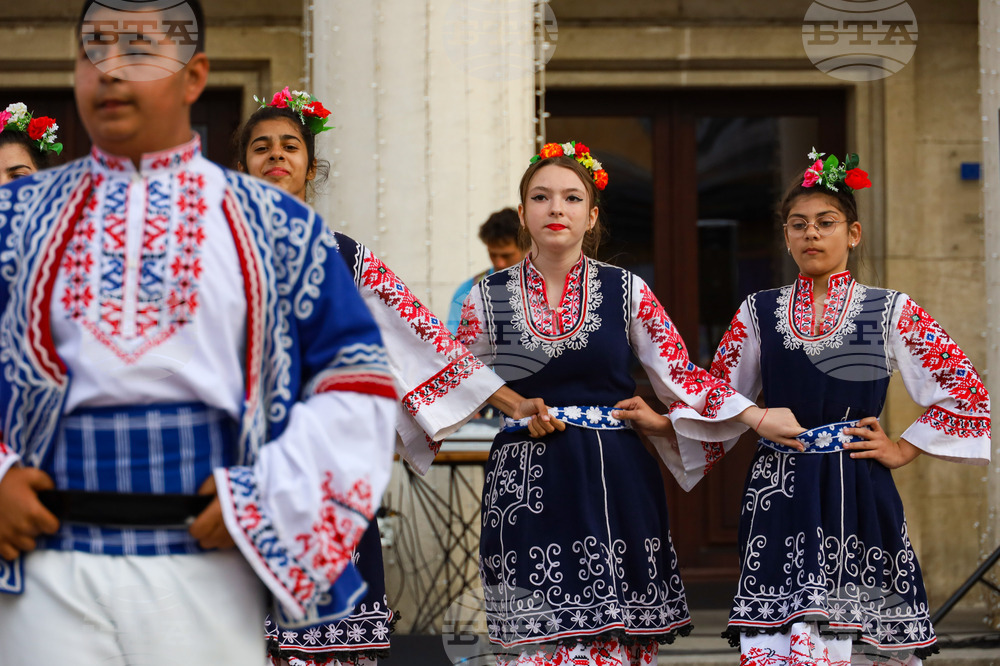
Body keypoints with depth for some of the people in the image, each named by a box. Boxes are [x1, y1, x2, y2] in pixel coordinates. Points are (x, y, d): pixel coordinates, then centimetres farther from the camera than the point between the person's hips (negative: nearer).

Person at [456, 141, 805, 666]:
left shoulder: (626, 291, 5)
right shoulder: (489, 298, 5)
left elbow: (680, 376, 7)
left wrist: (756, 416, -1)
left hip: (615, 485, 0)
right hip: (529, 488, 0)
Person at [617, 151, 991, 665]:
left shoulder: (891, 311, 4)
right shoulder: (759, 313, 11)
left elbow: (965, 390, 5)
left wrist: (904, 448, 1)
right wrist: (660, 424, -2)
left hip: (857, 496, -1)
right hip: (778, 500, 2)